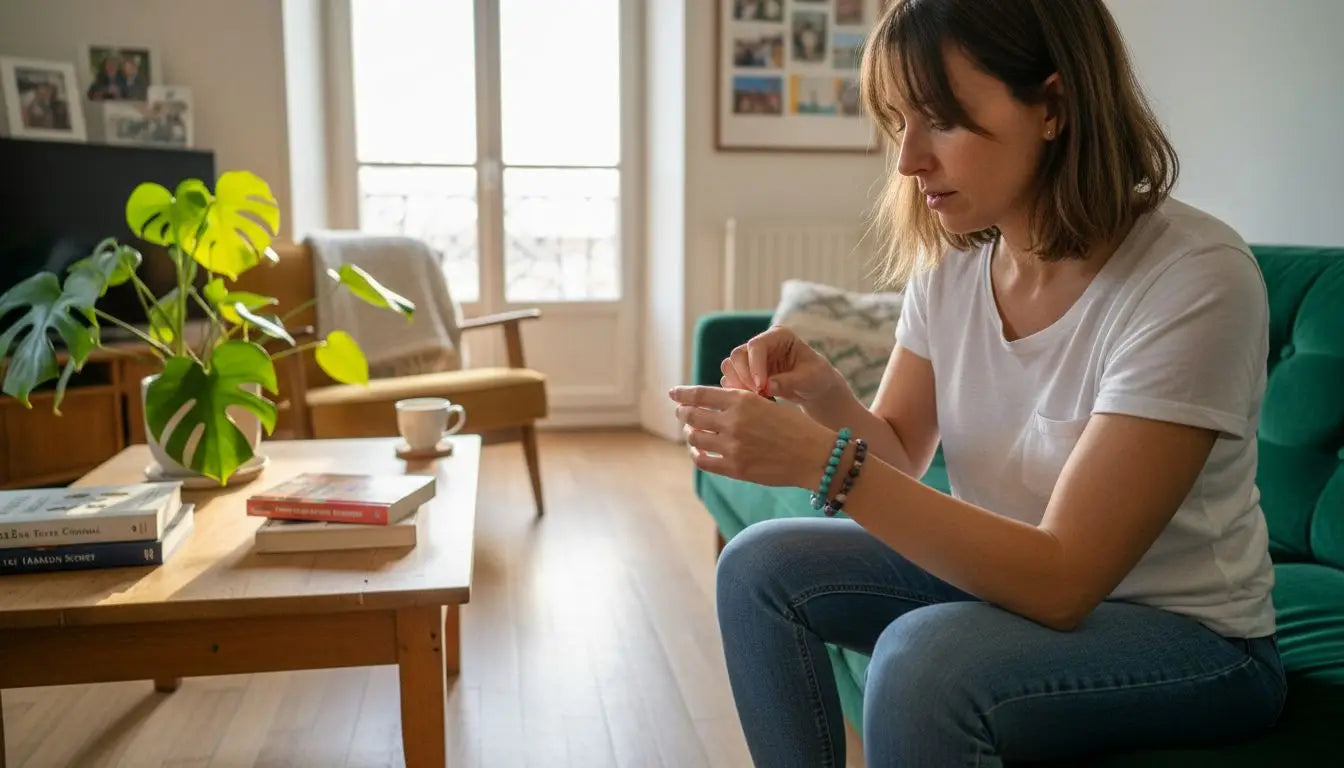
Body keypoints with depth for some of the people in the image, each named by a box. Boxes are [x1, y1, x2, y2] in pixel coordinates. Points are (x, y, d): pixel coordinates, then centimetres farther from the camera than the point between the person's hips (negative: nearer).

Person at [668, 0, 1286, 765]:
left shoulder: (1193, 279, -26)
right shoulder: (949, 256, -6)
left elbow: (1062, 581, -28)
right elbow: (897, 459, 2)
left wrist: (825, 462, -34)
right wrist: (824, 398, -20)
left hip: (1188, 633, -6)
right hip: (1020, 576, 6)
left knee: (924, 659, -32)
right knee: (760, 567, -7)